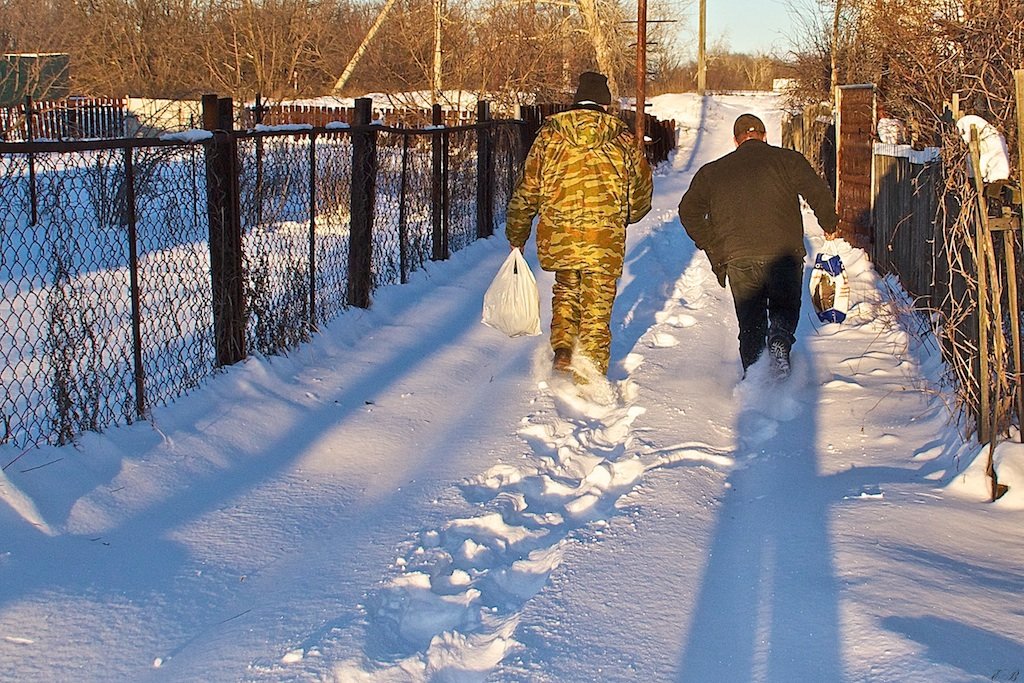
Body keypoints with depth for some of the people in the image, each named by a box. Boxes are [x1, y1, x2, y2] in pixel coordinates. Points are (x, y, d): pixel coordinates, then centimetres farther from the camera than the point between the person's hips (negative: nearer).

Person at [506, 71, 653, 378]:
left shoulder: (549, 134, 3)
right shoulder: (622, 138, 4)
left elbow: (526, 191, 4)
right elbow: (642, 189, 14)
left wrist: (516, 238, 14)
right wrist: (627, 217, 35)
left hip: (558, 235, 1)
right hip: (605, 239, -1)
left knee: (566, 290, 26)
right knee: (597, 308, 10)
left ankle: (562, 348, 7)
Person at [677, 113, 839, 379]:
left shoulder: (712, 171, 16)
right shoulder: (787, 159, 7)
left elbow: (688, 211, 12)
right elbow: (819, 194, -2)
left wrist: (714, 249, 14)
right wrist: (829, 224, 15)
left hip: (738, 259, 2)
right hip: (784, 254, -1)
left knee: (750, 324, 13)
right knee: (785, 308, 15)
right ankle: (780, 339, -16)